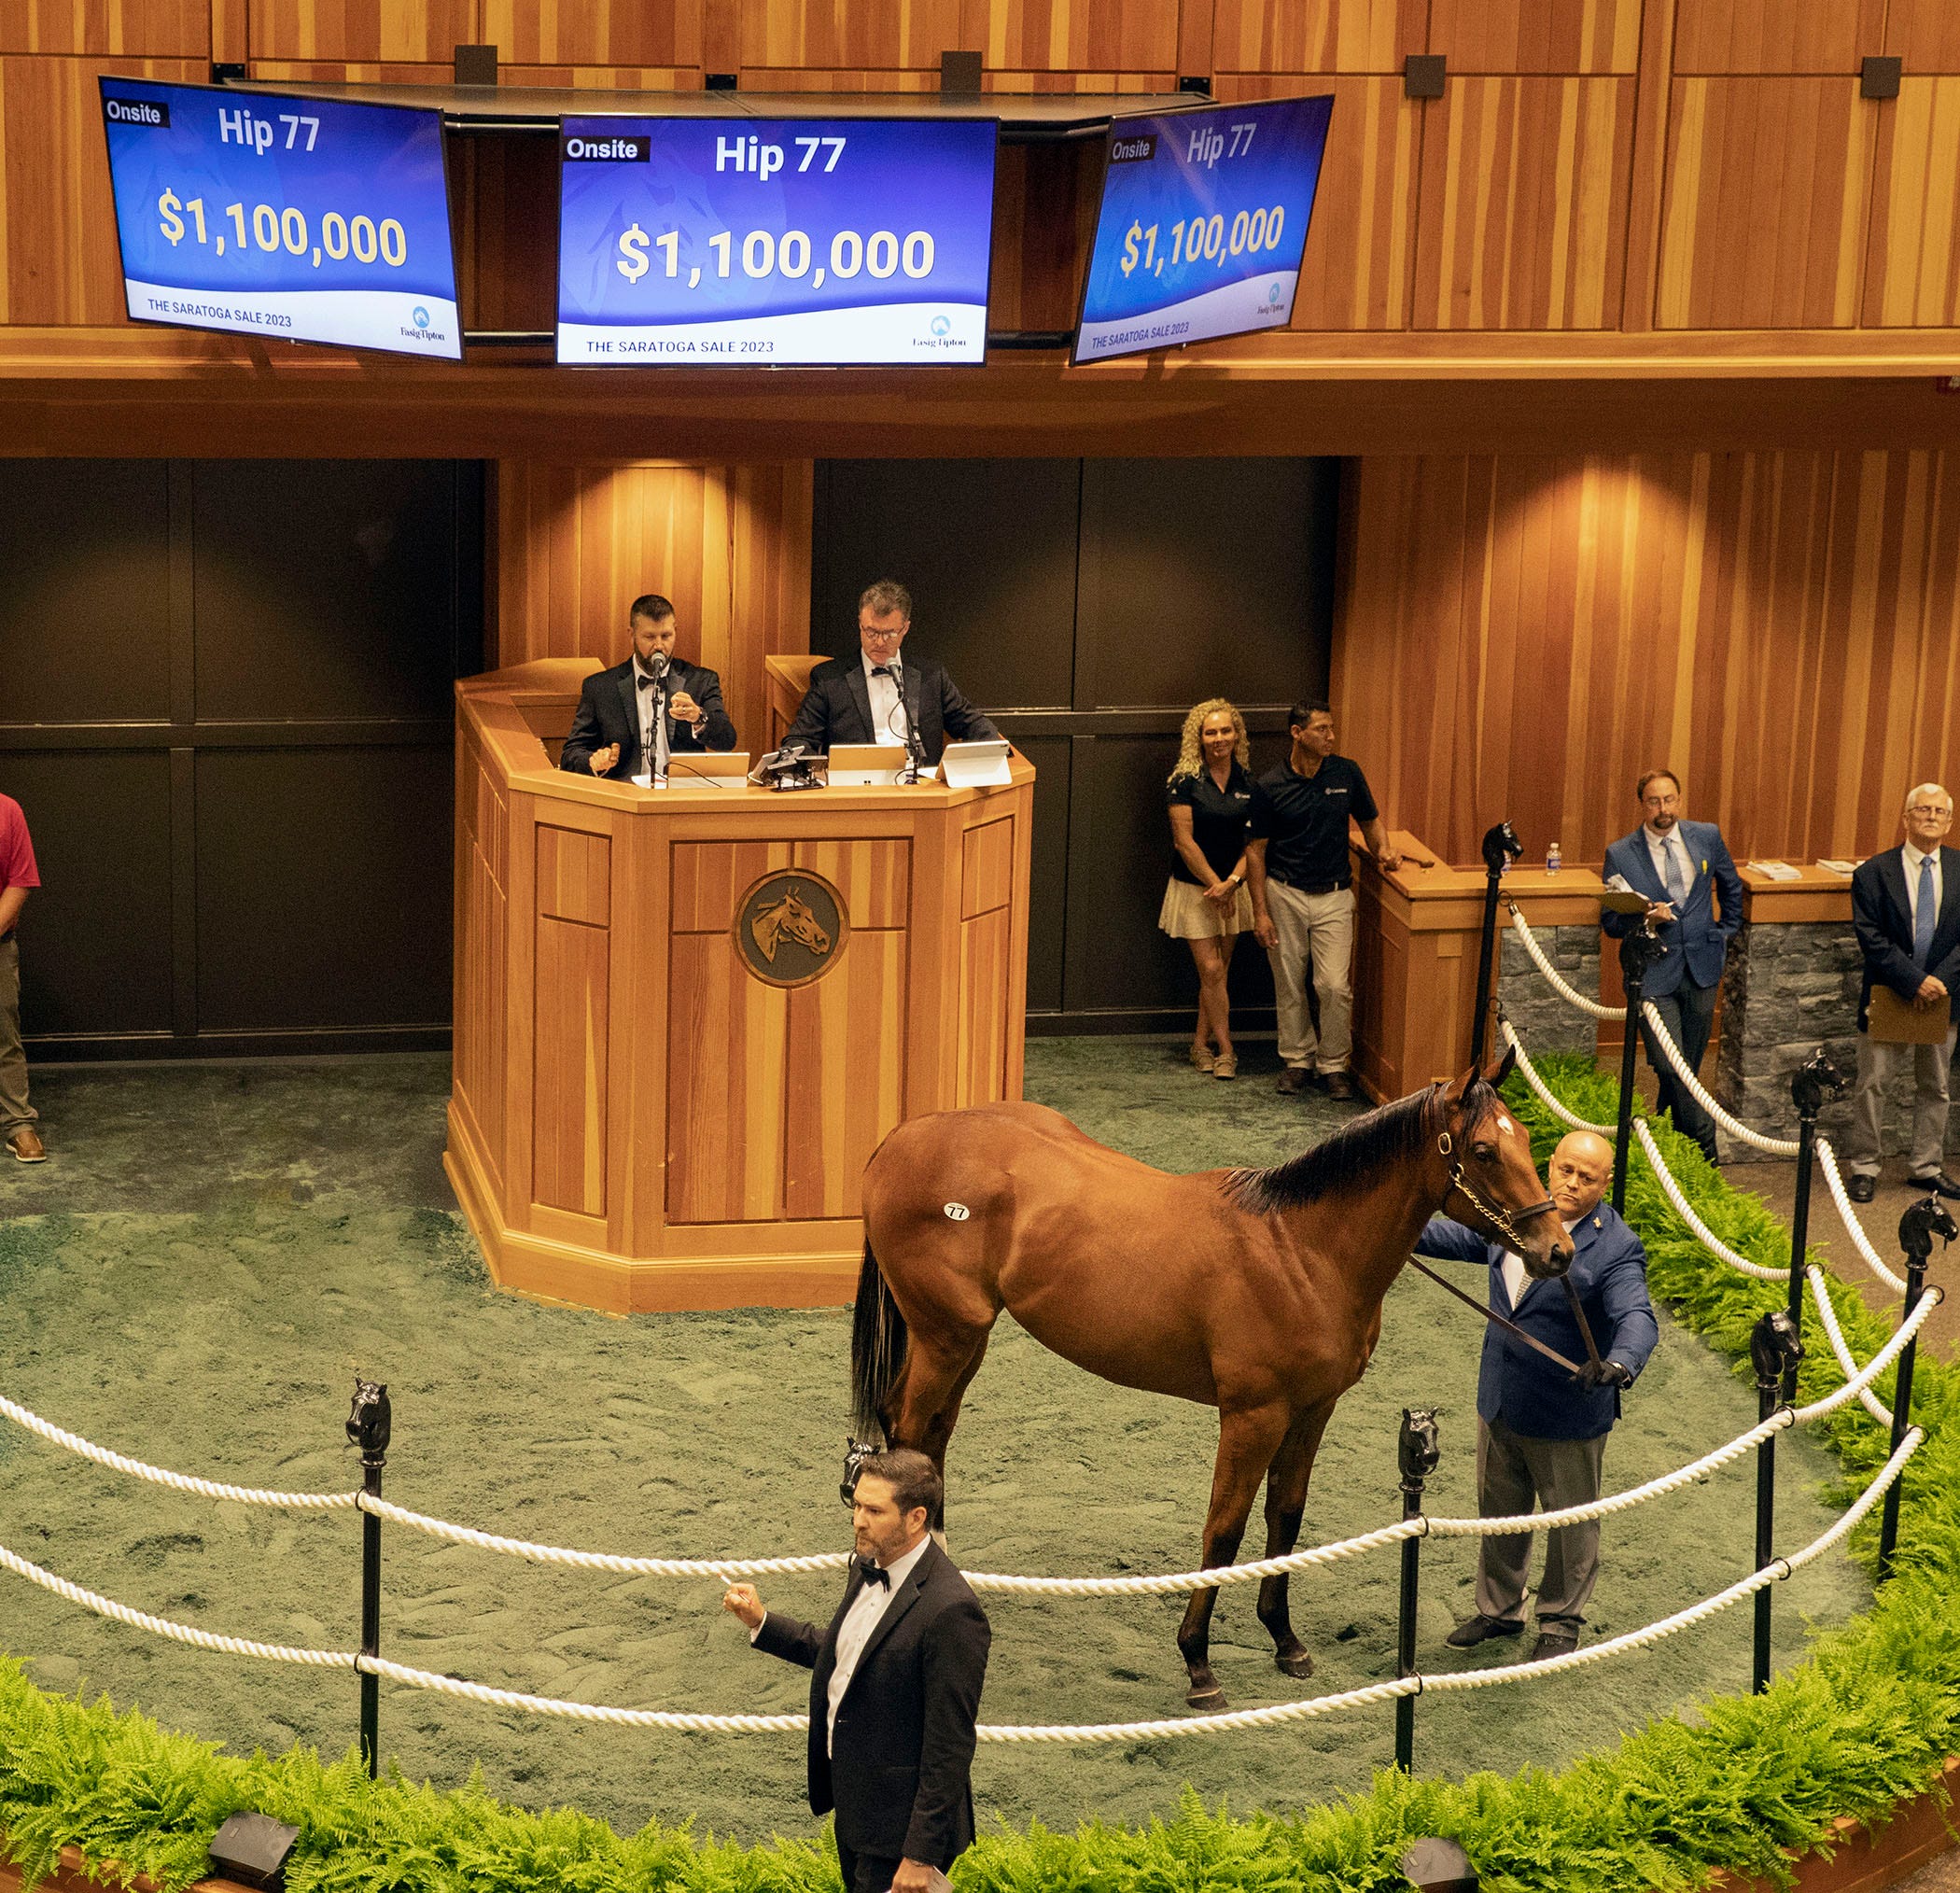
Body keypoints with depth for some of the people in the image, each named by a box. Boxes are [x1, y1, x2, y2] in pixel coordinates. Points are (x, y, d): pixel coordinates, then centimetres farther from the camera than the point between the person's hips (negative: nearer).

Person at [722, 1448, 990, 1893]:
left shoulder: (950, 1612, -27)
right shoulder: (868, 1569, 2)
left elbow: (950, 1746, -24)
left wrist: (921, 1855, -22)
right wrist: (761, 1622, 9)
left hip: (900, 1820, -9)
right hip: (854, 1805, 9)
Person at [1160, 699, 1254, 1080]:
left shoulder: (1248, 783, 1)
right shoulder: (1185, 782, -11)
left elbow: (1254, 841, 0)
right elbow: (1184, 842, -13)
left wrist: (1232, 882, -13)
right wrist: (1215, 884, -15)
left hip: (1232, 888, 4)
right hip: (1194, 887, -4)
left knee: (1219, 970, 9)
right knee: (1211, 970, -5)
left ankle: (1201, 1043, 23)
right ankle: (1225, 1050, 3)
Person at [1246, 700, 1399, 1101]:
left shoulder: (1346, 773, -2)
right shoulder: (1269, 786, -7)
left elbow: (1370, 820, 14)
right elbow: (1256, 850, -2)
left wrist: (1382, 849, -8)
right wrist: (1260, 911, -5)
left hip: (1333, 896, 0)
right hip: (1284, 894, 0)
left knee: (1334, 985, -8)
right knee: (1289, 985, 7)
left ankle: (1334, 1064, 7)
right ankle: (1298, 1058, 23)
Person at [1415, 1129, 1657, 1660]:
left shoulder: (1616, 1249, -19)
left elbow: (1637, 1319, -31)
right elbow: (1462, 1236, 19)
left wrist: (1618, 1363, -51)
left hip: (1567, 1416, -6)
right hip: (1500, 1403, 6)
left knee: (1569, 1523, 12)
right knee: (1498, 1511, 21)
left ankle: (1562, 1622, 31)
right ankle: (1499, 1608, 40)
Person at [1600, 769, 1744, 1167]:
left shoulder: (1707, 837, 4)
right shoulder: (1620, 855, -4)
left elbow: (1731, 887, 22)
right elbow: (1610, 921, 0)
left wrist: (1725, 932, 16)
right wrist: (1645, 918, -17)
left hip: (1701, 969, 3)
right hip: (1653, 973, -3)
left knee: (1688, 1065, 9)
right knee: (1670, 1069, -12)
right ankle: (1705, 1147, -1)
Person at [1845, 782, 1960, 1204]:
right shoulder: (1874, 873, -6)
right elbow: (1871, 937, -13)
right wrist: (1914, 981, -21)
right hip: (1887, 996, -3)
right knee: (1871, 1085, 2)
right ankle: (1864, 1168, 14)